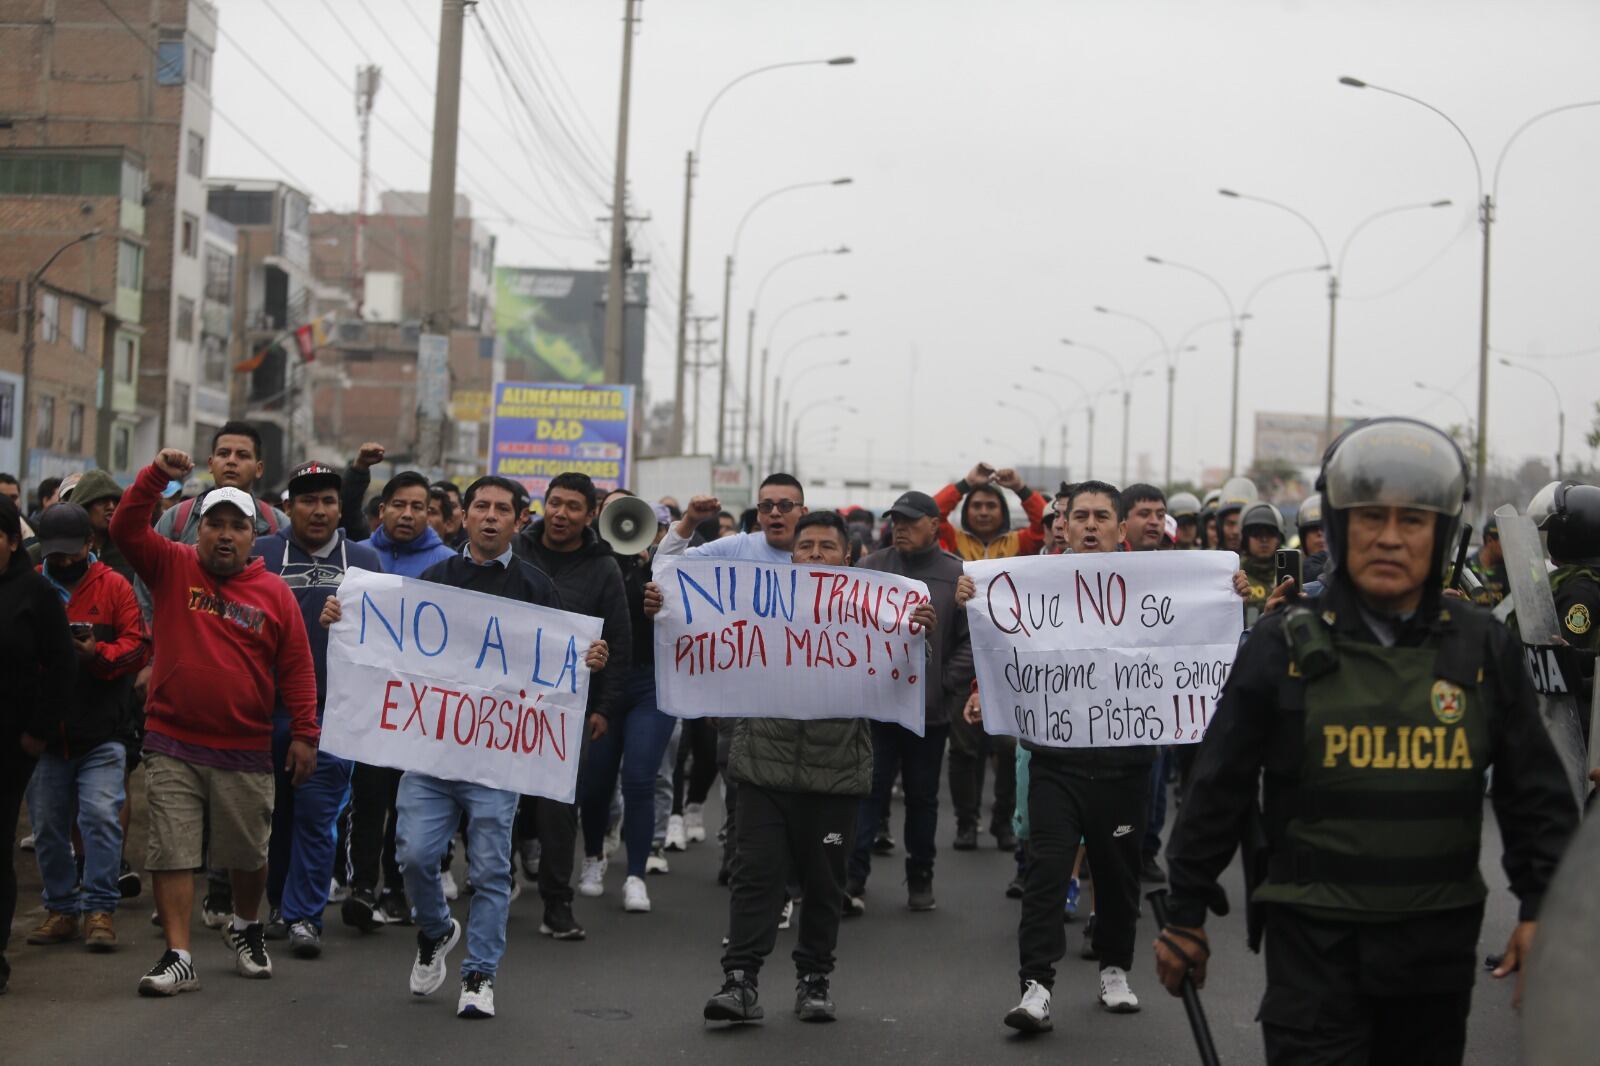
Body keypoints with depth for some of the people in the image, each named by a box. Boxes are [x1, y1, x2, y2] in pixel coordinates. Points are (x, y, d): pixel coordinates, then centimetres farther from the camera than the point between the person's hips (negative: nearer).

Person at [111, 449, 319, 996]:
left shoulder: (274, 593, 2)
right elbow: (126, 528, -10)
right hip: (172, 746, 0)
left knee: (248, 854, 12)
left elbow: (297, 668, 2)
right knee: (172, 853, -4)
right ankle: (178, 957, 0)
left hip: (246, 753, 0)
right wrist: (156, 476, -24)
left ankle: (245, 927, 38)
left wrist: (304, 734, -2)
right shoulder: (172, 568, 3)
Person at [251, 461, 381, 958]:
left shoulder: (365, 561, 10)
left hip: (333, 710, 0)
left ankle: (303, 914, 0)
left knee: (316, 814, -5)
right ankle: (278, 904, 24)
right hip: (269, 707, 1)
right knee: (275, 811, 10)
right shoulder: (262, 554, 6)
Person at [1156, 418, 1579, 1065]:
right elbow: (1219, 788, 2)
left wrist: (1542, 907, 1)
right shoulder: (1285, 648, -3)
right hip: (1315, 941, -3)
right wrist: (1185, 914, 5)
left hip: (1438, 942, 3)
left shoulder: (1483, 650, 3)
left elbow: (1535, 793, 9)